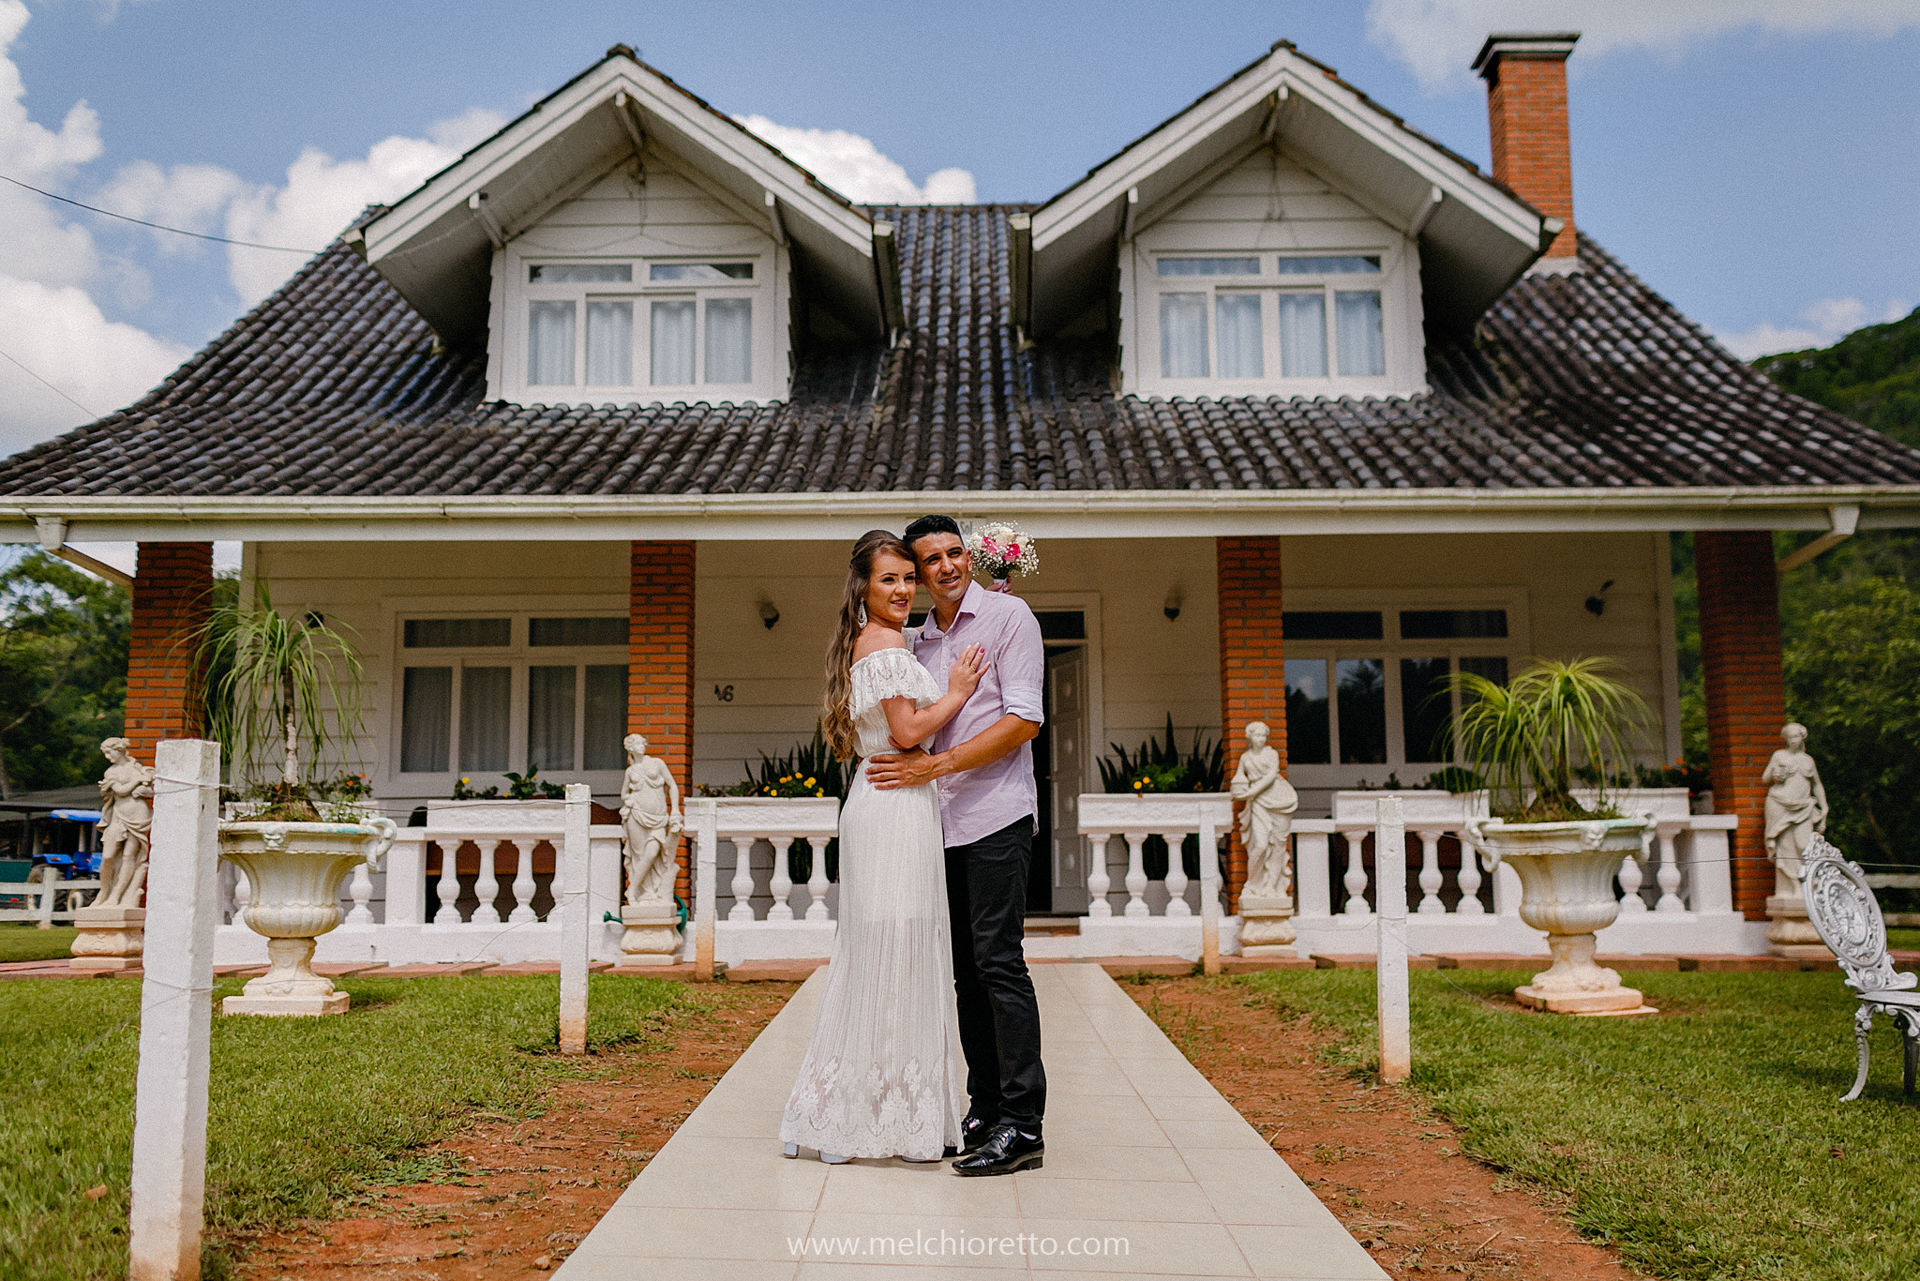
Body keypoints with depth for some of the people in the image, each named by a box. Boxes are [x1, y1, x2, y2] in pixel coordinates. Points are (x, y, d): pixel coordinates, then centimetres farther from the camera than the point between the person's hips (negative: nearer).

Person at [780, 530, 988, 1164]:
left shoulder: (863, 643, 20)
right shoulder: (887, 643, -10)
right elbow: (908, 730, -16)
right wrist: (956, 693, -4)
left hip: (874, 804, 10)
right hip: (898, 808, -10)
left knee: (871, 958, 13)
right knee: (898, 954, -4)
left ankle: (833, 1112, 20)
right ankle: (896, 1120, 3)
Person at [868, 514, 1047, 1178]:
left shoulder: (1007, 614, -1)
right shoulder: (920, 640, 17)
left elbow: (1023, 720, -11)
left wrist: (937, 764, -16)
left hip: (995, 814, -7)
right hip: (943, 822, 7)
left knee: (998, 961, -10)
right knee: (966, 970, 8)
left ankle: (1022, 1125, -6)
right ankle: (984, 1112, 16)